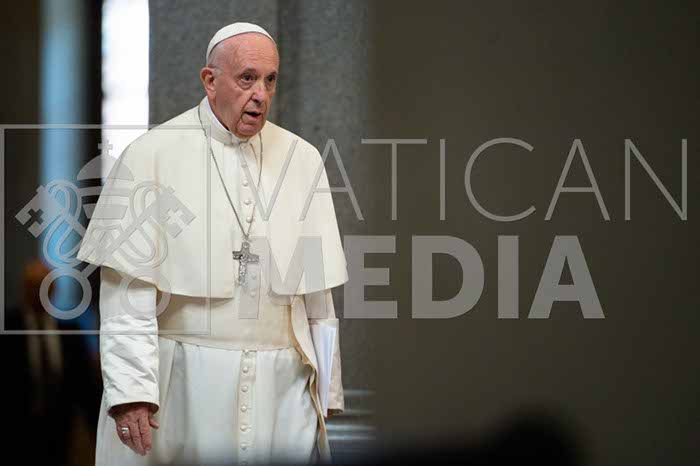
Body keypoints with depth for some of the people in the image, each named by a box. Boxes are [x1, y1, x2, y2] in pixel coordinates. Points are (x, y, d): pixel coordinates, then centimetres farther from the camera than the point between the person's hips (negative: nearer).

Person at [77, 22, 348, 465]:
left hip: (280, 388, 3)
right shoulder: (153, 155, -2)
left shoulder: (302, 159, 10)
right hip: (179, 385, -3)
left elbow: (317, 291, 12)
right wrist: (130, 389, -14)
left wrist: (327, 387, 10)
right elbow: (127, 287, -6)